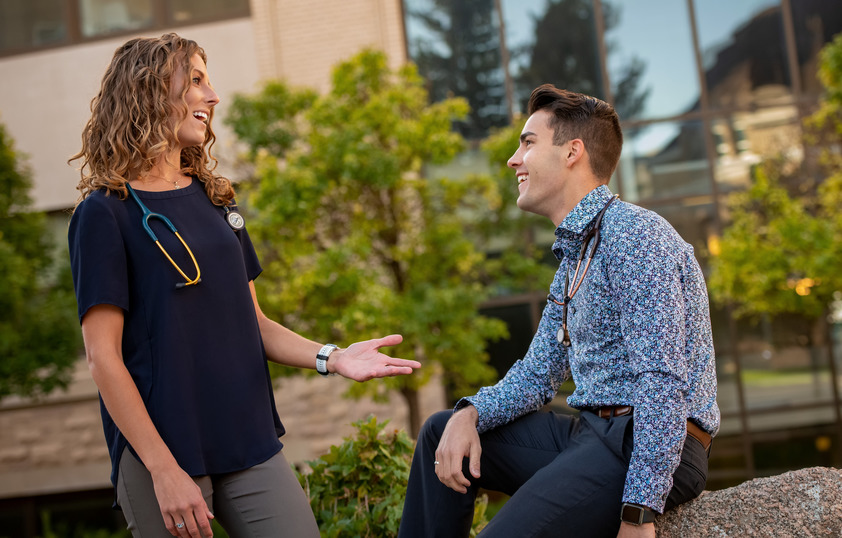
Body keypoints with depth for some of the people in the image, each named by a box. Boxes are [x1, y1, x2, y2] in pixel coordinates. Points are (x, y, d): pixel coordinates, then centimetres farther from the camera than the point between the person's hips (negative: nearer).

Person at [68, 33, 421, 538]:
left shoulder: (216, 199, 13)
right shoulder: (105, 213, -5)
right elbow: (104, 357, -9)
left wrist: (330, 357, -2)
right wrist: (164, 470, -14)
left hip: (252, 446, 5)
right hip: (160, 456, -5)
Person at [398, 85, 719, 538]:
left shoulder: (634, 234, -14)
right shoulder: (572, 254, 18)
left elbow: (662, 381, -21)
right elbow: (539, 373, 20)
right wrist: (470, 413, 0)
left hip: (657, 446, -10)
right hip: (589, 433, 10)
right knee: (441, 431, 15)